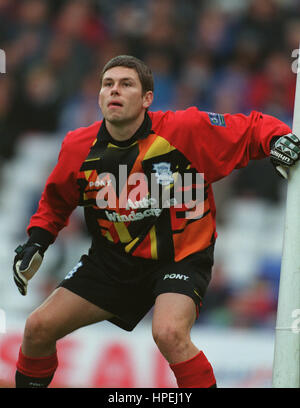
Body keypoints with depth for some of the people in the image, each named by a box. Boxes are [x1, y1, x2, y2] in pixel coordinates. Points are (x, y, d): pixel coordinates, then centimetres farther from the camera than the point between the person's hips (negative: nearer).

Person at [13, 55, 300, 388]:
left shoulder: (186, 129, -19)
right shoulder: (79, 148, -6)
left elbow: (251, 129, -9)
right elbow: (57, 201, 14)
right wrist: (36, 241, 1)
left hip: (180, 258, -4)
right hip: (114, 260, 4)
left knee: (169, 334, -32)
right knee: (39, 327, 0)